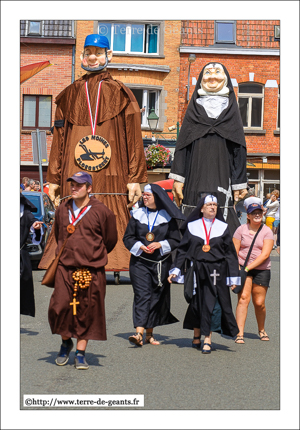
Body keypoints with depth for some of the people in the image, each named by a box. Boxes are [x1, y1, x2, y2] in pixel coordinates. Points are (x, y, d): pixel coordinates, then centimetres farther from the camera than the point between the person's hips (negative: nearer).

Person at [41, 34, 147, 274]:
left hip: (111, 177, -1)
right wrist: (54, 178, 11)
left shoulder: (120, 94, 11)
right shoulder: (70, 94, 17)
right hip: (74, 177, 2)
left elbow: (133, 138, 7)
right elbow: (59, 137, 17)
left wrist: (136, 178, -1)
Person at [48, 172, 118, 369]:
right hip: (65, 267, 2)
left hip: (91, 270, -2)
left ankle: (81, 353, 15)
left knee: (87, 312, 3)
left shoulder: (101, 211, -3)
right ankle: (66, 342, 18)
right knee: (59, 307, -8)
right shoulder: (62, 210, 8)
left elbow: (110, 240, 9)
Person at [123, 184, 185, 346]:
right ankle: (139, 333, -20)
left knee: (157, 297, 5)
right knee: (142, 295, -12)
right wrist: (140, 246, -11)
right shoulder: (137, 214, 6)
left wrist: (160, 244, -13)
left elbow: (176, 240, 4)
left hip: (161, 263, 1)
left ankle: (149, 334, 17)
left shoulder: (167, 217, 4)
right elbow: (127, 237, 7)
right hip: (140, 262, -1)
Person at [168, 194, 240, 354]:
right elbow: (182, 250, 7)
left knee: (211, 303, -6)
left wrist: (233, 277, 3)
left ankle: (207, 339, -3)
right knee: (196, 303, 5)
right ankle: (196, 335, 21)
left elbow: (230, 253, 7)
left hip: (216, 272, 0)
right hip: (197, 271, 0)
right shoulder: (192, 226, 5)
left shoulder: (223, 227, 6)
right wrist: (175, 270, -1)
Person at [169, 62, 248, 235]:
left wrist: (239, 183, 1)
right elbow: (182, 145, 9)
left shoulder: (230, 108, 13)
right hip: (196, 177, 1)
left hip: (222, 175, -1)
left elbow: (239, 148, 8)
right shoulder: (195, 107, 15)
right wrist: (178, 178, -2)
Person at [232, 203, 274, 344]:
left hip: (261, 270, 1)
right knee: (243, 298, -16)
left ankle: (261, 330, 27)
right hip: (243, 269, 0)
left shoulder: (267, 231, 0)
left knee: (259, 303, 1)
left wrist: (248, 267, -16)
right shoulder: (241, 229, 3)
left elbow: (265, 254, -9)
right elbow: (234, 251, 1)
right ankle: (239, 334, -16)